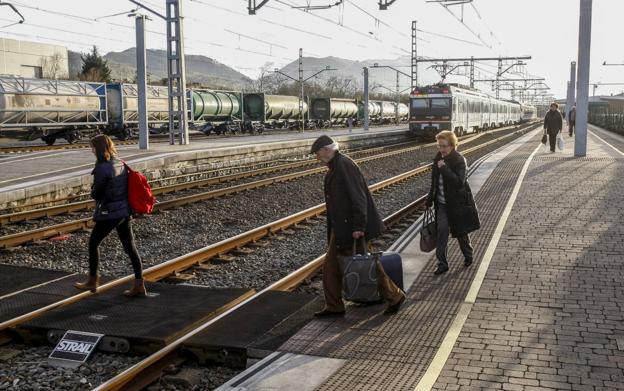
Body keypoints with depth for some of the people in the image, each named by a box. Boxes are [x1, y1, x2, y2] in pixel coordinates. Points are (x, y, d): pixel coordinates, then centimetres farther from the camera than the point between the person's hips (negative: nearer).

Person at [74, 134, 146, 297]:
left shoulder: (102, 168, -18)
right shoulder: (121, 164, 5)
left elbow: (95, 194, -12)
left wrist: (93, 190, 10)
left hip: (109, 213, -7)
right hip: (125, 211, 7)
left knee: (93, 244, 14)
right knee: (130, 247, 7)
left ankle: (92, 281, 25)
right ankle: (139, 285, 6)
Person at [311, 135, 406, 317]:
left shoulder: (345, 166, -18)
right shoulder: (334, 168, 13)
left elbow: (357, 197, -24)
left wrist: (358, 226, -26)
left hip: (352, 228, -10)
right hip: (340, 228, 10)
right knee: (330, 267, 11)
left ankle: (395, 296, 17)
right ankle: (334, 307, 20)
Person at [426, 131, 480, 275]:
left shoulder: (459, 161, -17)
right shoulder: (438, 158, 3)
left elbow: (459, 182, -28)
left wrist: (444, 168, -31)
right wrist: (430, 197, 15)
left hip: (457, 204, -5)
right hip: (442, 203, 5)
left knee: (461, 232, 10)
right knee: (442, 231, -3)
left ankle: (468, 256, 35)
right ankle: (442, 263, 3)